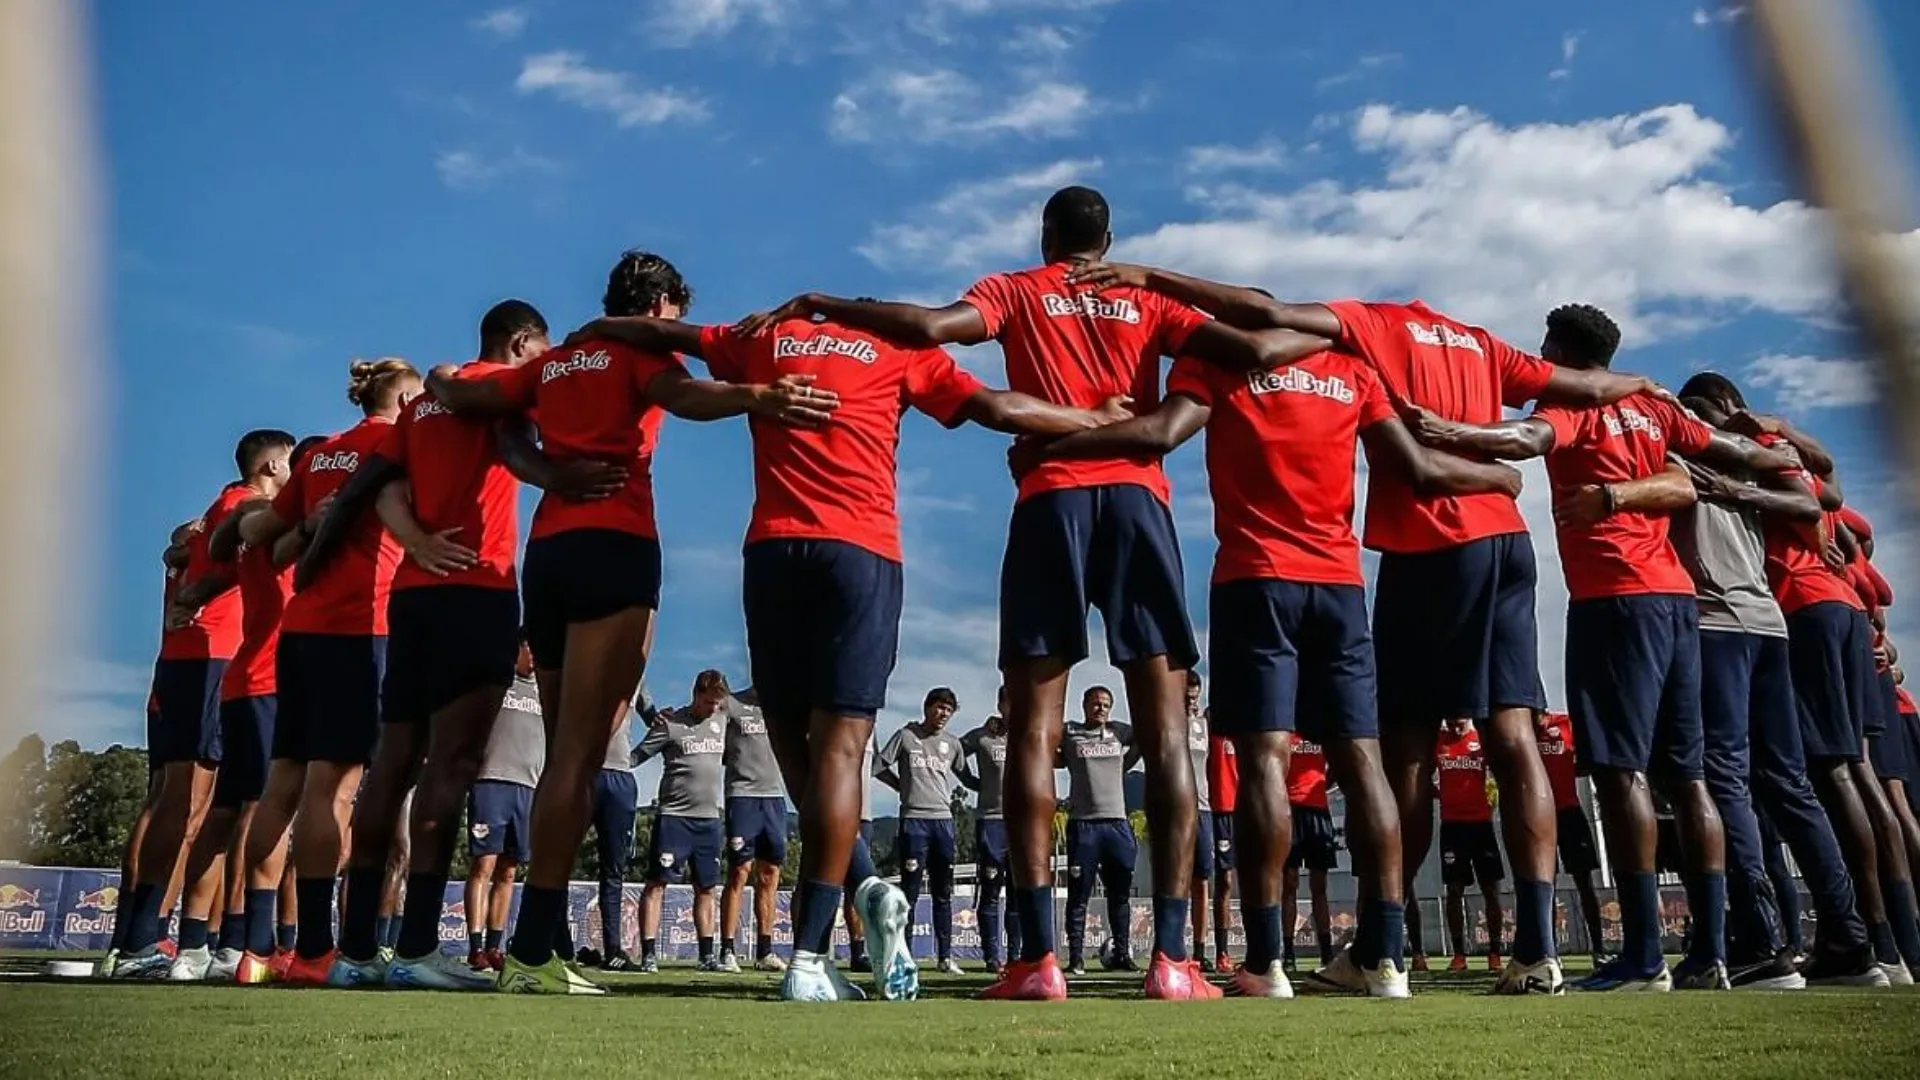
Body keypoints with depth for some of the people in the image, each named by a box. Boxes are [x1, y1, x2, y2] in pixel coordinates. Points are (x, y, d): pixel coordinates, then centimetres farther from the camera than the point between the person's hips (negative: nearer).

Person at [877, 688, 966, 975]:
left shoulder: (952, 744, 13)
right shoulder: (906, 736, 3)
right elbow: (879, 766, 5)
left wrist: (948, 795, 14)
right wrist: (905, 787, 8)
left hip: (943, 820, 4)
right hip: (914, 819, -4)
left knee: (943, 894, 7)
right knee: (910, 891, -5)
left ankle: (945, 956, 11)